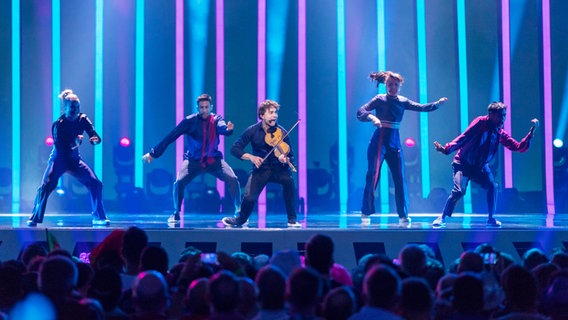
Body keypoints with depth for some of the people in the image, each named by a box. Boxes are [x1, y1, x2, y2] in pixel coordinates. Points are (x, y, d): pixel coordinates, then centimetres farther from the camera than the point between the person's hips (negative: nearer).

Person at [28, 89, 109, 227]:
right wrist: (74, 143, -39)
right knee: (46, 186, -21)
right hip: (59, 159, -4)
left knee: (96, 184, -5)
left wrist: (94, 139, -32)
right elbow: (59, 147, -24)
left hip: (74, 160, 4)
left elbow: (96, 136, -8)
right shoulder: (58, 125, -18)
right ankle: (35, 218, -9)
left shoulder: (83, 119, -5)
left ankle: (99, 217, 7)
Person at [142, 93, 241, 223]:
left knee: (233, 179, -17)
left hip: (214, 160, 1)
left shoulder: (216, 119, -4)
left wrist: (229, 129, -53)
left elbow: (223, 129, -26)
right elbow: (171, 136, -11)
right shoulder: (190, 121, -9)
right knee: (179, 182, -21)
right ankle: (176, 213, 3)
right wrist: (153, 153, -13)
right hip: (193, 160, -1)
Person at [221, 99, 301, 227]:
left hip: (278, 169, 0)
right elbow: (235, 148, -6)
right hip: (260, 169, 0)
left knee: (288, 179, -34)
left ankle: (292, 219, -19)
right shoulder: (253, 131, -6)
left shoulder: (281, 132, -8)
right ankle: (240, 220, 15)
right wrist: (251, 157, -21)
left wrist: (286, 159, -31)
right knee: (249, 197, -21)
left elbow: (291, 156, -7)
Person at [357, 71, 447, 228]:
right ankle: (365, 214, 2)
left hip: (394, 142, 4)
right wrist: (372, 117, -29)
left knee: (400, 179, -1)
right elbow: (360, 112, -11)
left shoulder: (403, 101, 11)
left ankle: (403, 216, 3)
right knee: (372, 177, -8)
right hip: (379, 141, -4)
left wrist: (437, 104, -1)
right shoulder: (380, 99, -2)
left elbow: (421, 107, 10)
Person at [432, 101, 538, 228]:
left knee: (492, 187, -15)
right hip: (463, 164, -5)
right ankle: (442, 218, -4)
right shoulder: (480, 122, -14)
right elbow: (463, 137, -16)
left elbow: (520, 147, -2)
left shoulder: (500, 134, 0)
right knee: (459, 191, -20)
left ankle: (491, 219, 1)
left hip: (481, 166, 5)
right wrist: (447, 149, -27)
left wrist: (532, 131, -10)